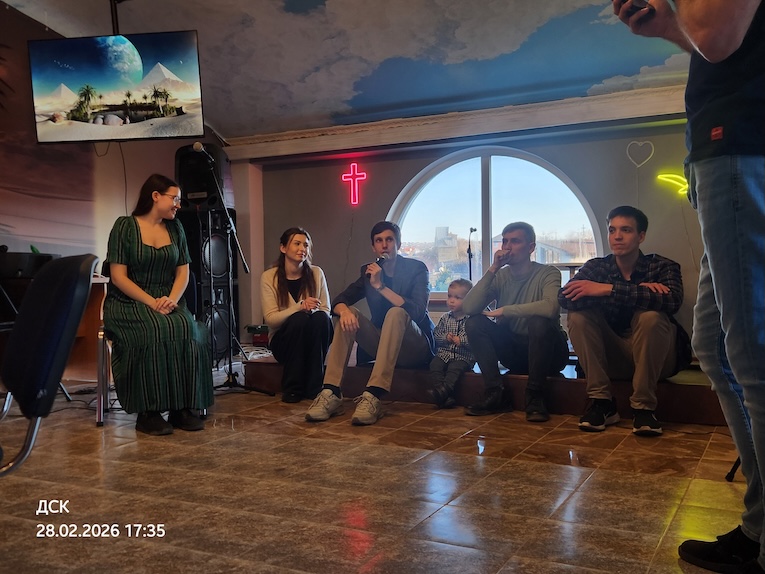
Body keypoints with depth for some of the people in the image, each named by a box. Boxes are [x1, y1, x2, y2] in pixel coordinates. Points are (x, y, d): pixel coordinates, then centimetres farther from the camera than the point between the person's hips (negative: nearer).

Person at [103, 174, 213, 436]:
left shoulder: (175, 228, 12)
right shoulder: (125, 226, -3)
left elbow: (183, 272, 9)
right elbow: (118, 276, -9)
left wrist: (172, 299, -11)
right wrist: (151, 303, -20)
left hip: (167, 303, 4)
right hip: (129, 304, -4)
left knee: (189, 332, -28)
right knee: (154, 334, -35)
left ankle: (182, 408, -22)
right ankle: (149, 413, -25)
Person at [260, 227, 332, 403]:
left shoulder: (316, 273, 0)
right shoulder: (269, 277, -6)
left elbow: (326, 311, -2)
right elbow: (270, 319, -14)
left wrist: (312, 309, -25)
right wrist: (300, 306, -29)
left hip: (313, 342, 2)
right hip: (283, 341, -2)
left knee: (321, 319, -30)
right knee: (299, 318, -33)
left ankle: (315, 387, -21)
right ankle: (292, 388, -21)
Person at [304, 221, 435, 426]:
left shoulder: (416, 268, -6)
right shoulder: (369, 271, 7)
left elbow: (418, 312, -21)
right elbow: (338, 301, -1)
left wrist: (380, 286, -24)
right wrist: (343, 310, -26)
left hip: (416, 349, -4)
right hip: (383, 347, 4)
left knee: (396, 313, -32)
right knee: (348, 315, -17)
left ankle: (373, 397, -46)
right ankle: (331, 393, -30)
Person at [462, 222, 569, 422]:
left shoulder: (548, 273, -11)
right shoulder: (500, 276, 1)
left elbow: (550, 307, -34)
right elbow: (469, 308, -13)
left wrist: (504, 310, -23)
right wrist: (493, 269, -17)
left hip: (548, 352, -4)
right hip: (514, 352, 4)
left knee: (538, 322, -34)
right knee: (474, 323, -15)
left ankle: (536, 397, -19)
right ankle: (496, 395, -14)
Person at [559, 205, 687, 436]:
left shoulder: (663, 267, -6)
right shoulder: (596, 267, -1)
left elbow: (673, 300, -30)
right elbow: (565, 298, -22)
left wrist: (608, 289, -34)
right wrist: (639, 292, -26)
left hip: (654, 358, -2)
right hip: (612, 356, 2)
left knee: (650, 317, -30)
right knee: (578, 316, -19)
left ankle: (644, 407, -20)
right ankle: (601, 402, -17)